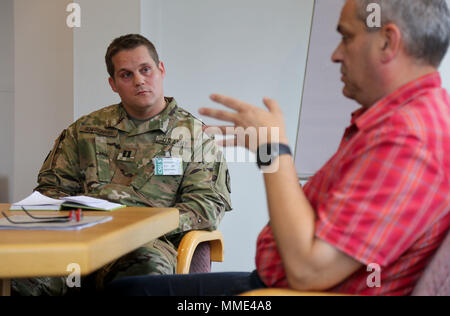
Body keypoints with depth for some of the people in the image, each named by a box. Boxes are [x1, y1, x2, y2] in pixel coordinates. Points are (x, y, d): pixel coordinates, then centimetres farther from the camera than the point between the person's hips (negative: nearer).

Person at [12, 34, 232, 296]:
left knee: (148, 265, -41)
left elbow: (211, 203, 5)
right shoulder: (85, 130, 24)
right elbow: (52, 188, 24)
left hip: (146, 244, -2)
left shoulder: (193, 134, 15)